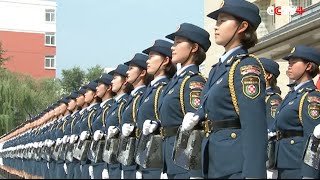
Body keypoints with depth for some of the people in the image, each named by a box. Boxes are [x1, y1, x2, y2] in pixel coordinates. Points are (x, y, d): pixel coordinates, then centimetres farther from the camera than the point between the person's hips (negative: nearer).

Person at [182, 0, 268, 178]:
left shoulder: (247, 66, -12)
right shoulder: (219, 68, 15)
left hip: (236, 163, -9)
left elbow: (255, 126, -20)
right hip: (216, 161, 9)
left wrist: (252, 174, -26)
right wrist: (197, 116, 10)